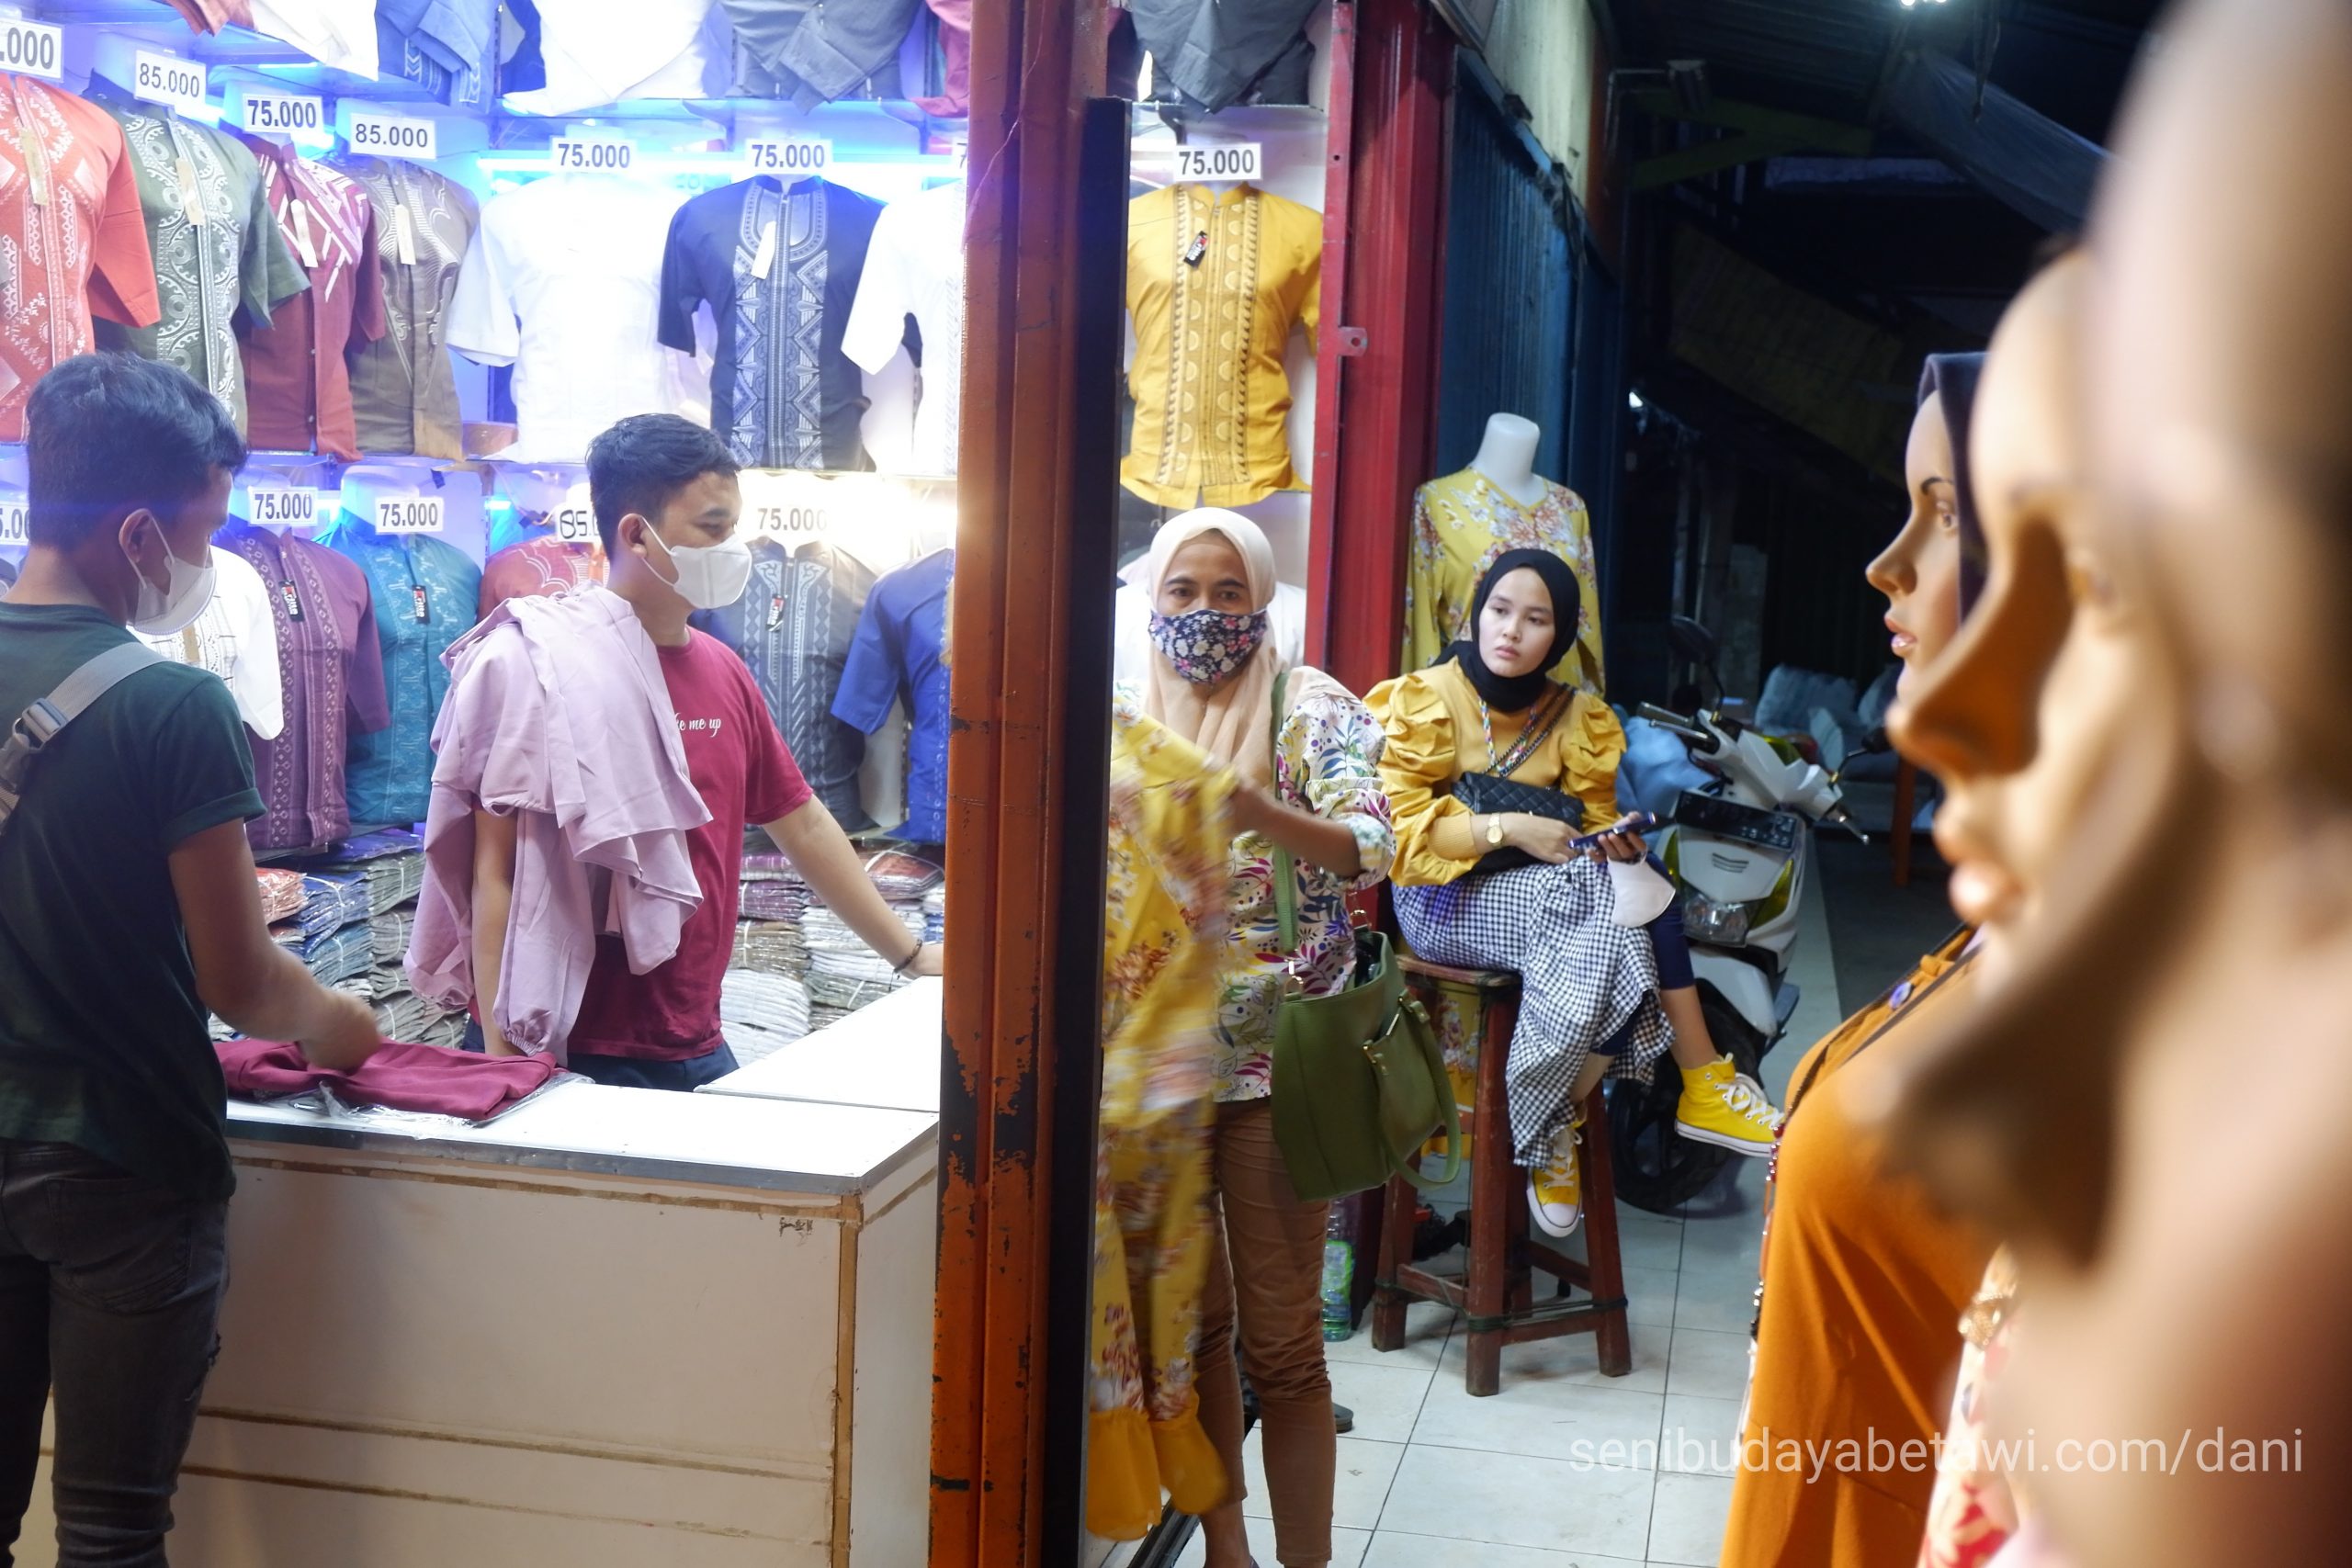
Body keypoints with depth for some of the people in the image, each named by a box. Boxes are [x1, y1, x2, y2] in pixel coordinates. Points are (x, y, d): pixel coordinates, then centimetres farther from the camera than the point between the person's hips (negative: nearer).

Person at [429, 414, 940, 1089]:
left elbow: (803, 825, 18)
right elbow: (496, 869, -12)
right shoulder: (547, 661, -11)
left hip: (700, 1052, 6)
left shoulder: (724, 672, 9)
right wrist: (502, 1058, -15)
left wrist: (910, 955, 21)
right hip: (583, 1060, -6)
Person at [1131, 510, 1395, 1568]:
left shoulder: (1309, 706, -4)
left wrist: (1260, 813, -36)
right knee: (1189, 1321, 13)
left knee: (1280, 1340, -1)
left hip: (1274, 1060, -4)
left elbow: (1370, 847, -18)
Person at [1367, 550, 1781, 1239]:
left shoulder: (1574, 715, 8)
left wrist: (1613, 840, -18)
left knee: (1632, 882, -28)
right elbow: (1398, 825, -13)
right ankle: (1700, 1081, -19)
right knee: (1599, 902, -32)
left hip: (1561, 892, 5)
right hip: (1447, 898, -5)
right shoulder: (1424, 699, -5)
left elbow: (1592, 820, 7)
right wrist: (1508, 828, -24)